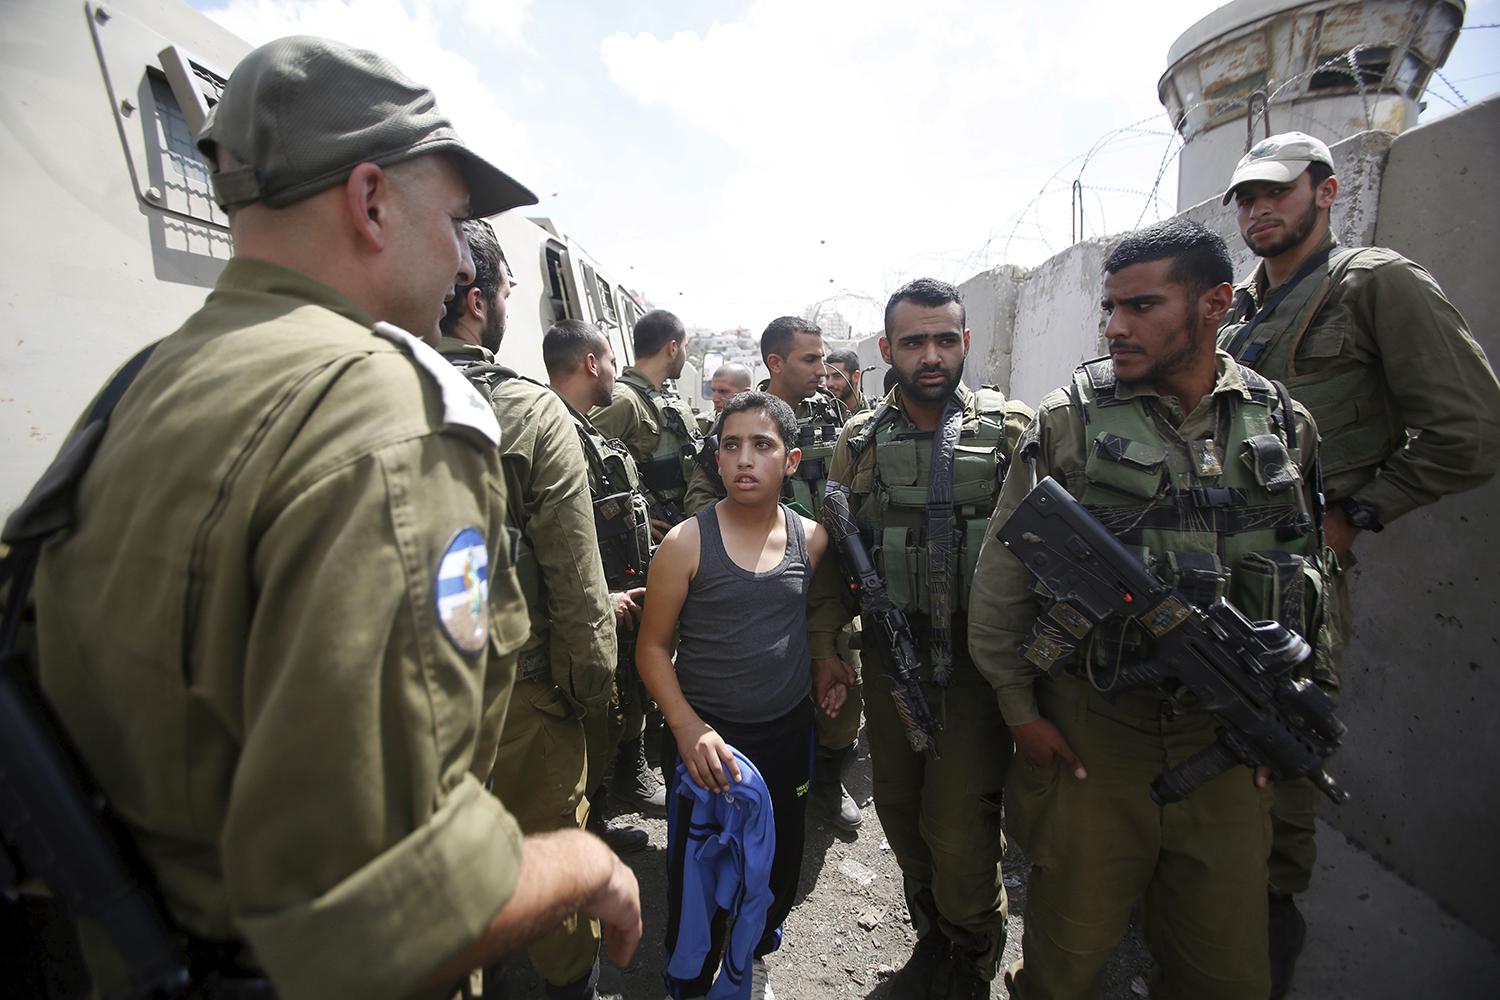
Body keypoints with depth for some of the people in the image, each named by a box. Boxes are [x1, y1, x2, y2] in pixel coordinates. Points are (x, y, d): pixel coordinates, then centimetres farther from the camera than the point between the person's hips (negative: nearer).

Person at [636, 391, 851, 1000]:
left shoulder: (811, 538, -4)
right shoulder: (686, 543, -14)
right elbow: (653, 647, -8)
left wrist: (827, 663, -2)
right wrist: (688, 728, -18)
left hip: (789, 732, 4)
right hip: (704, 738, -3)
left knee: (780, 863, 19)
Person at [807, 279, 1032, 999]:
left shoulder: (1014, 430, -3)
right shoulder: (858, 442, 3)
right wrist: (826, 647, 2)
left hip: (979, 662, -2)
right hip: (890, 663, 3)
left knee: (960, 825, 1)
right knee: (901, 812, 16)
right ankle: (931, 936, 44)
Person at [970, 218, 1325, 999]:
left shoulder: (1285, 424, 3)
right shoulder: (1068, 421, -8)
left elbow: (1305, 575, 13)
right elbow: (1001, 575, -5)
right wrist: (1020, 710, -5)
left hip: (1227, 744, 3)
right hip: (1088, 736, -3)